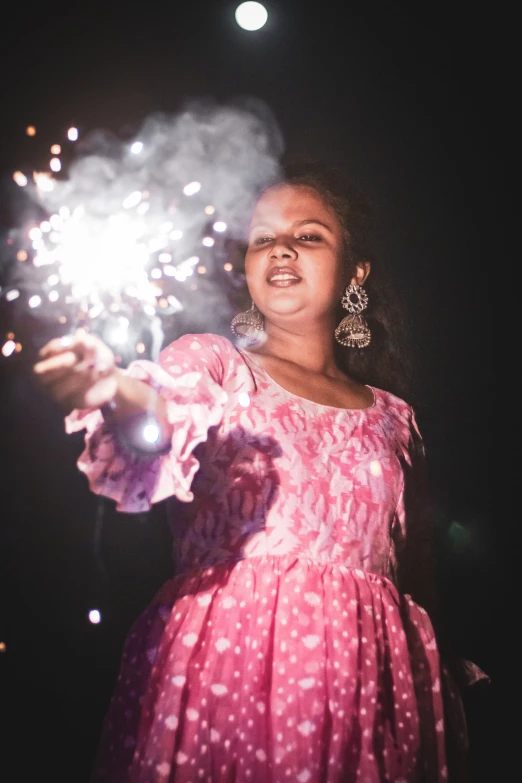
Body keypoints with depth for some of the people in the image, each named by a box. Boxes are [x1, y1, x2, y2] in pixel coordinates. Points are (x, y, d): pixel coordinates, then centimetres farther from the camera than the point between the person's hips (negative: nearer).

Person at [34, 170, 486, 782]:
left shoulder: (390, 416, 15)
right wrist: (121, 396, -40)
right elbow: (168, 427, -18)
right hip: (226, 659, -3)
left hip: (360, 674, 3)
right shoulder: (210, 361, 6)